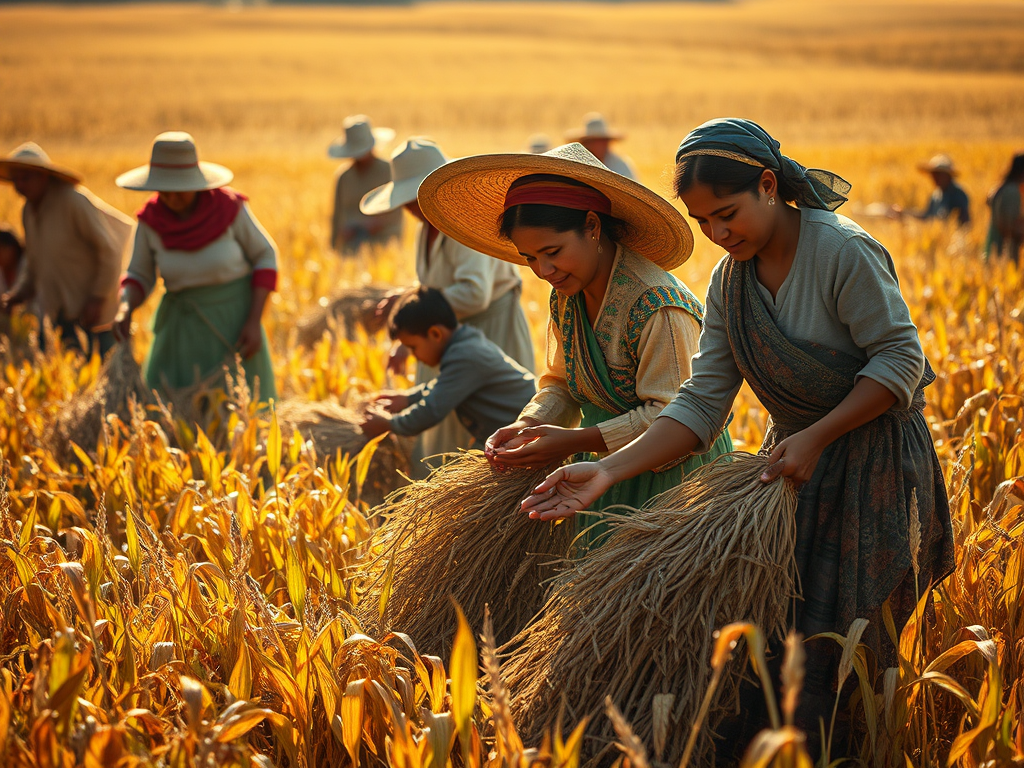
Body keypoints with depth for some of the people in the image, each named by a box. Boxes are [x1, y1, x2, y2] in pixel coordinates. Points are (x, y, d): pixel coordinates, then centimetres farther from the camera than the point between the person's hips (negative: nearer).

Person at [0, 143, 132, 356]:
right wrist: (18, 293, 4)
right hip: (55, 312, 7)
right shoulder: (29, 211, 8)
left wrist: (99, 297, -17)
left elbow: (110, 248, -15)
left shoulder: (74, 201, -16)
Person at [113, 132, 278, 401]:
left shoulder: (227, 206, -16)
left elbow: (265, 256, -5)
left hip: (234, 322, -2)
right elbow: (140, 277, 1)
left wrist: (254, 322, -13)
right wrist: (124, 311, -19)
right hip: (184, 327, 2)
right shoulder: (151, 219, -9)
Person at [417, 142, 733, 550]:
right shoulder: (567, 298, 2)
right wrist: (529, 425, -10)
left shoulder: (658, 306, -25)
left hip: (673, 474, -7)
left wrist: (576, 441, -28)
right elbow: (562, 384, 12)